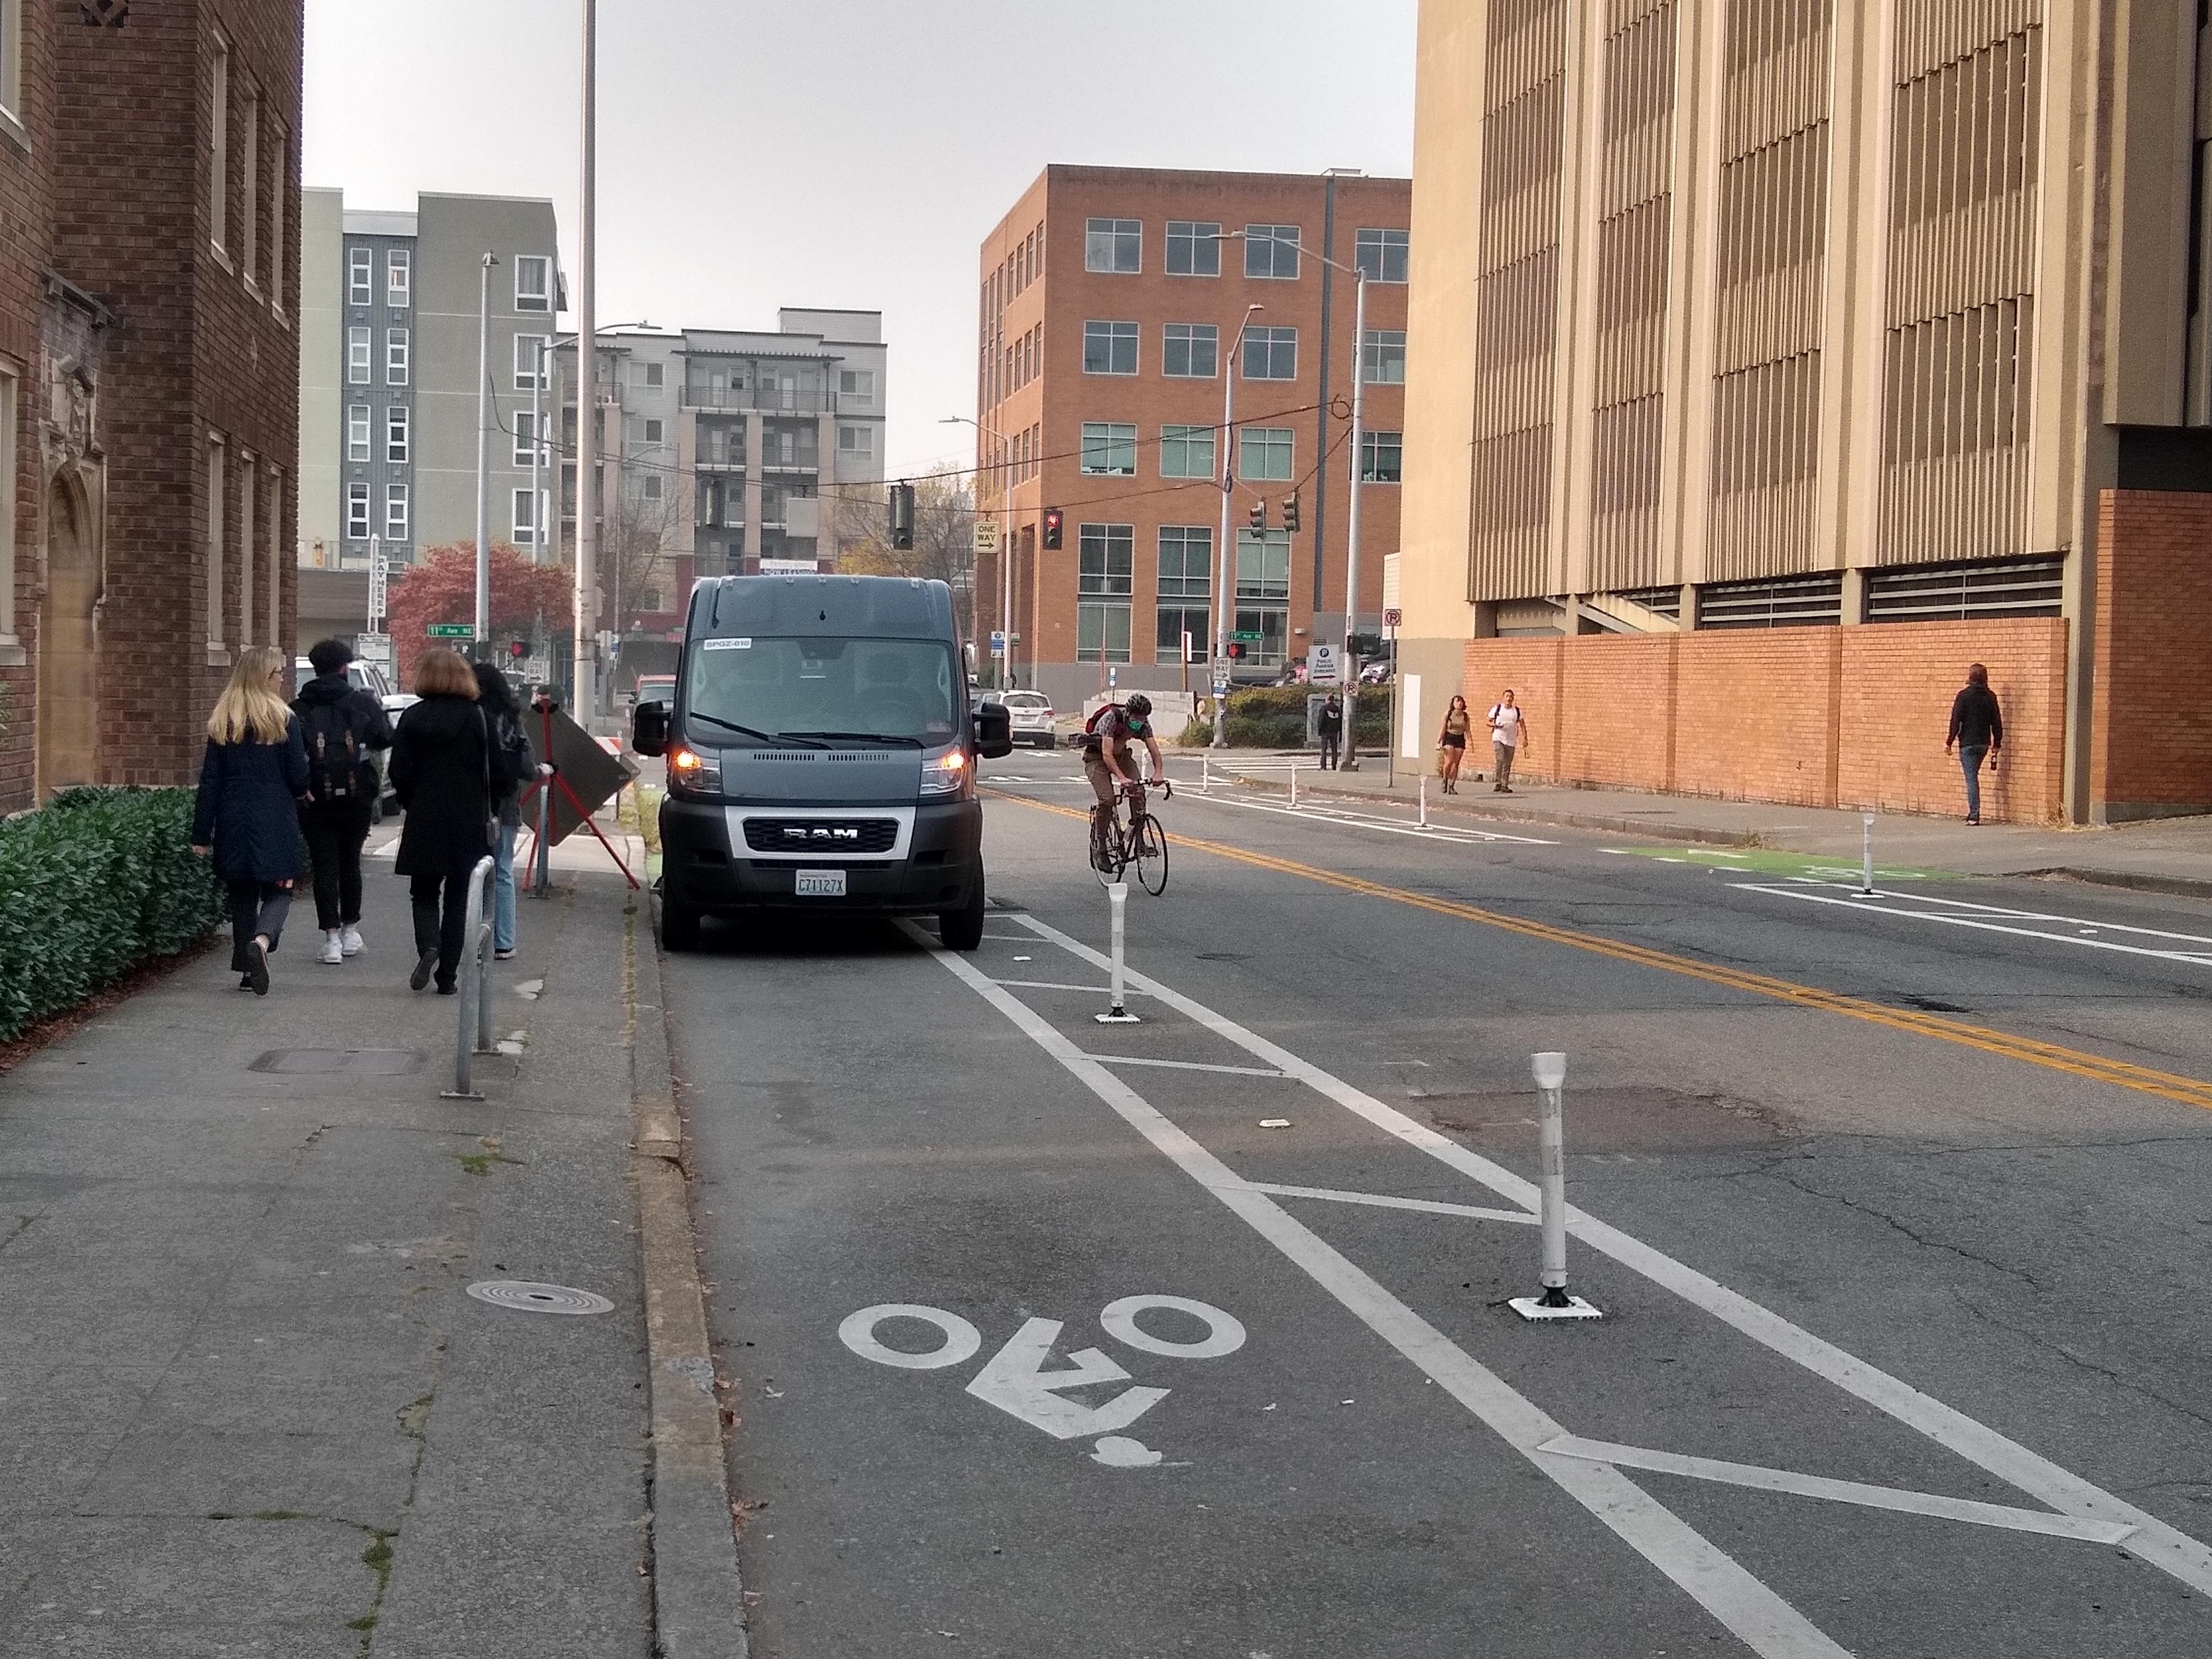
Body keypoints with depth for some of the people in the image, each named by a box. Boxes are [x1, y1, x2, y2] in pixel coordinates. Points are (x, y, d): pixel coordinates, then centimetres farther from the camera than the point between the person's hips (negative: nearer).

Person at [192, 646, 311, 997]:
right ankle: (261, 941, -26)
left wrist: (202, 834, 5)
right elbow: (298, 778, -5)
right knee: (278, 892, 3)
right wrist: (298, 792, 20)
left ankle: (247, 969, 15)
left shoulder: (221, 721, 4)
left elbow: (210, 780, 3)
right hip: (275, 823, -3)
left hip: (233, 823, 3)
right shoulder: (283, 719, -7)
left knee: (242, 896, 14)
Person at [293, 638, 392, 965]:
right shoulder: (363, 702, -1)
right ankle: (350, 930, 21)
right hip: (356, 798, 1)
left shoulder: (299, 709, -2)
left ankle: (331, 937, -2)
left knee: (324, 866, 3)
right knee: (350, 862, 16)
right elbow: (386, 739, -1)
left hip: (316, 800, -1)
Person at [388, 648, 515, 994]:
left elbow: (400, 774, -5)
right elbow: (499, 773, -4)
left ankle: (428, 946, -16)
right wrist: (489, 810, 12)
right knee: (457, 898, 8)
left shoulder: (412, 718, -4)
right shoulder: (479, 718, -4)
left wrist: (412, 805, 12)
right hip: (469, 823, 0)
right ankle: (447, 975, 7)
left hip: (424, 822, 0)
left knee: (424, 893, 12)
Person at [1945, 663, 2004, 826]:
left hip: (1968, 743, -5)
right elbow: (1997, 722, 8)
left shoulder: (1964, 696, -9)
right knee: (1974, 776, 18)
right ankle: (1974, 812, 18)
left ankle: (1974, 815, -7)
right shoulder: (1990, 697, 4)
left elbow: (1956, 721, -10)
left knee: (1971, 778, -4)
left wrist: (1949, 742, -4)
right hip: (1984, 743, 5)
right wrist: (1997, 743, 16)